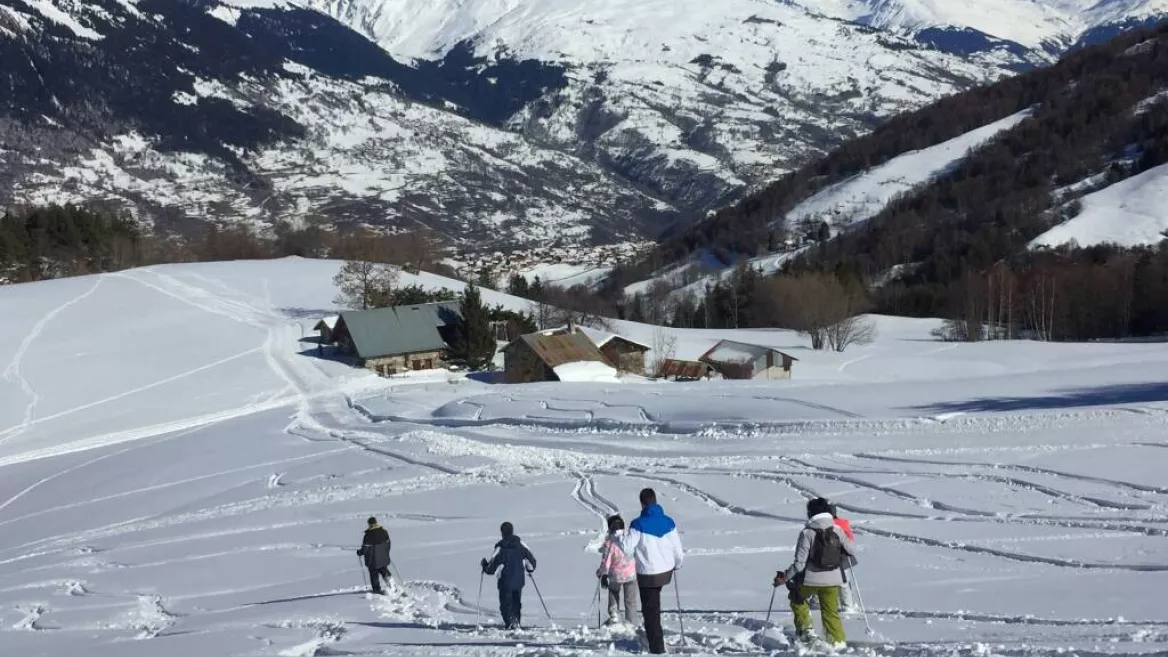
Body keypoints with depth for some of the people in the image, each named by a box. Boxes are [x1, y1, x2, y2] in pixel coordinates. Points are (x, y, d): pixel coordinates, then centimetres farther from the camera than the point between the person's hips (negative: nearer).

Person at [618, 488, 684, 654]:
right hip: (666, 571, 5)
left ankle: (657, 647, 8)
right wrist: (678, 563, 24)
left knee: (650, 610, 5)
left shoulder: (638, 524, -17)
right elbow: (677, 547, 4)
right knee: (654, 605, 28)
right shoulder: (668, 522, -2)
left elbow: (627, 548, -14)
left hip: (648, 574, -5)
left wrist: (618, 537, 5)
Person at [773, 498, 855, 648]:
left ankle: (805, 629, 18)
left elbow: (800, 563, -16)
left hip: (811, 580, -3)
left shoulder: (807, 533, -14)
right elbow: (850, 551, 7)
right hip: (833, 580, 3)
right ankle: (838, 641, 16)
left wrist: (784, 577, -5)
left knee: (796, 598, 26)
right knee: (831, 612, 19)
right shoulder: (837, 531, -3)